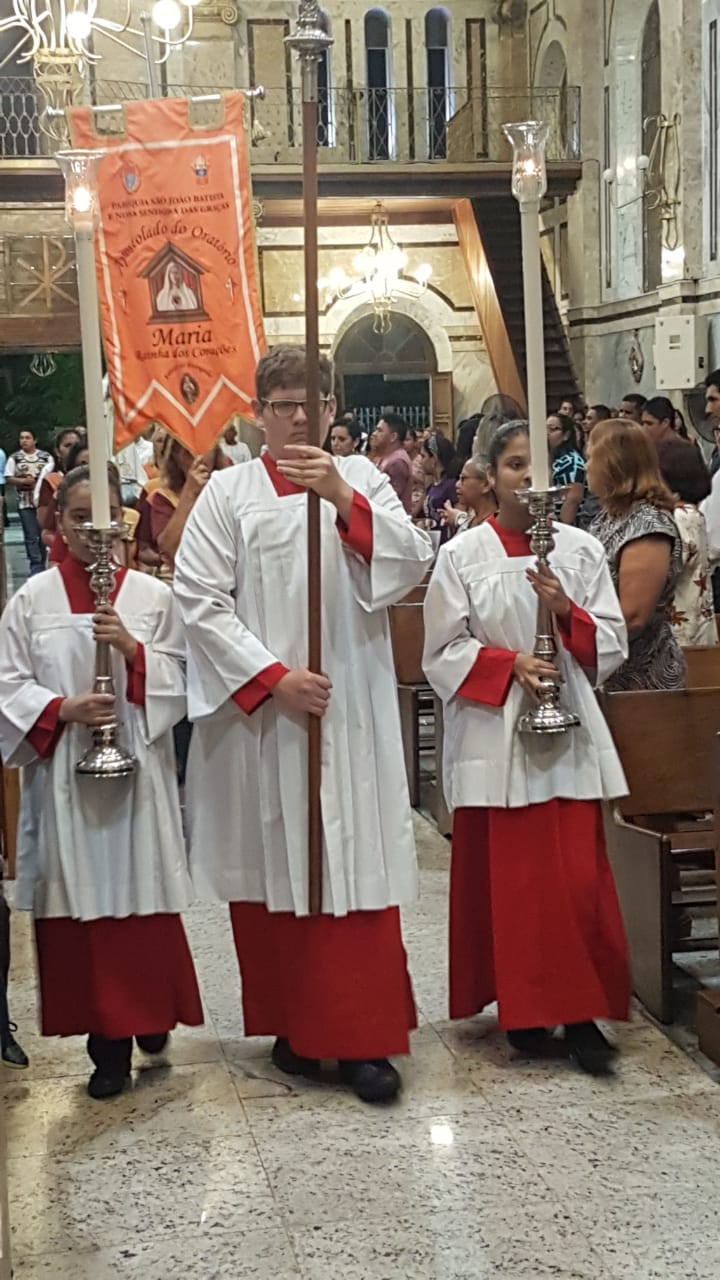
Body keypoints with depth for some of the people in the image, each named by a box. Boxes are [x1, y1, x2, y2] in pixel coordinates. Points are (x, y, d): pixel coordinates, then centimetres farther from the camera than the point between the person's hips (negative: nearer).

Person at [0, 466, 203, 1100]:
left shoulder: (153, 596, 4)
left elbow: (182, 678, 2)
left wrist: (133, 649, -14)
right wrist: (60, 709, -13)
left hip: (136, 768, 0)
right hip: (63, 773, 0)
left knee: (141, 898, 1)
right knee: (79, 905, 2)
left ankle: (151, 1014, 24)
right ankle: (108, 1041, 11)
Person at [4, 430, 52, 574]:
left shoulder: (46, 456, 6)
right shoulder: (14, 458, 4)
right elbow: (8, 479, 0)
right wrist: (23, 481, -15)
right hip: (25, 502, -1)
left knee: (44, 534, 8)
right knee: (31, 536, -5)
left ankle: (41, 565, 18)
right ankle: (36, 566, -4)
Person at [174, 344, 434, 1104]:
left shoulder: (361, 479, 7)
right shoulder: (229, 492, 2)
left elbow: (412, 566, -6)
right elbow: (200, 599, -5)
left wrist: (342, 498, -19)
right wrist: (273, 677, -12)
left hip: (350, 711, 1)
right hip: (258, 710, 0)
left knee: (356, 864, -1)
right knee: (272, 864, 6)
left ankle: (363, 1037, 5)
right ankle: (290, 1024, 20)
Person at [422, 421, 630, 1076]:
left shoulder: (581, 549, 7)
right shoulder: (461, 556, 2)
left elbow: (612, 642, 7)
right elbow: (444, 652, 0)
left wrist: (570, 614, -12)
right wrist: (510, 665, -14)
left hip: (569, 732, 1)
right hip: (494, 735, -1)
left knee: (579, 879, -4)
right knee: (509, 879, 3)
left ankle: (581, 1011, 5)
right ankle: (522, 1009, 15)